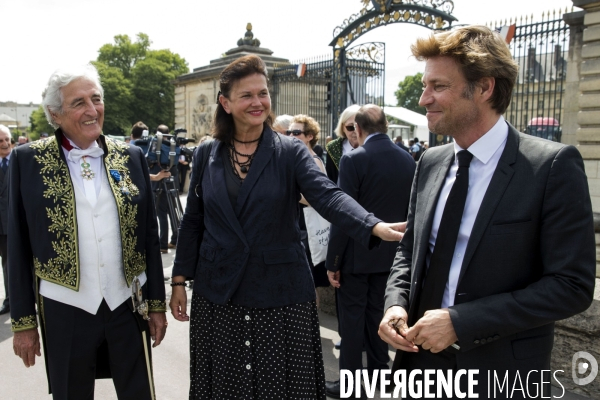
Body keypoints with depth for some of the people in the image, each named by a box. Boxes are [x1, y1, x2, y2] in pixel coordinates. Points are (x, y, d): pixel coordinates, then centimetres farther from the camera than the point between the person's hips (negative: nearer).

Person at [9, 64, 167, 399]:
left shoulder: (131, 156, 1)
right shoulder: (29, 160, -3)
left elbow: (150, 234, 5)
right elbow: (19, 246, 0)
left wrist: (157, 302, 6)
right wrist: (23, 321, 2)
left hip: (129, 306, 2)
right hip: (65, 311, -1)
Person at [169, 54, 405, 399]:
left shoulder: (291, 152, -5)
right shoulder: (207, 154, 3)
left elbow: (328, 195, -20)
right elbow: (193, 222, 8)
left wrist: (376, 226, -38)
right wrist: (180, 280, 6)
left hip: (282, 295, -2)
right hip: (218, 296, 2)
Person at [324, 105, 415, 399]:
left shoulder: (354, 159, -17)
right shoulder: (408, 160, 1)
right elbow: (410, 211, 6)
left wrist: (333, 261, -11)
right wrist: (401, 250, 18)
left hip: (357, 254, -6)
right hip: (389, 252, 6)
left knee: (352, 316, 5)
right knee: (377, 312, 18)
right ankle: (378, 371, 31)